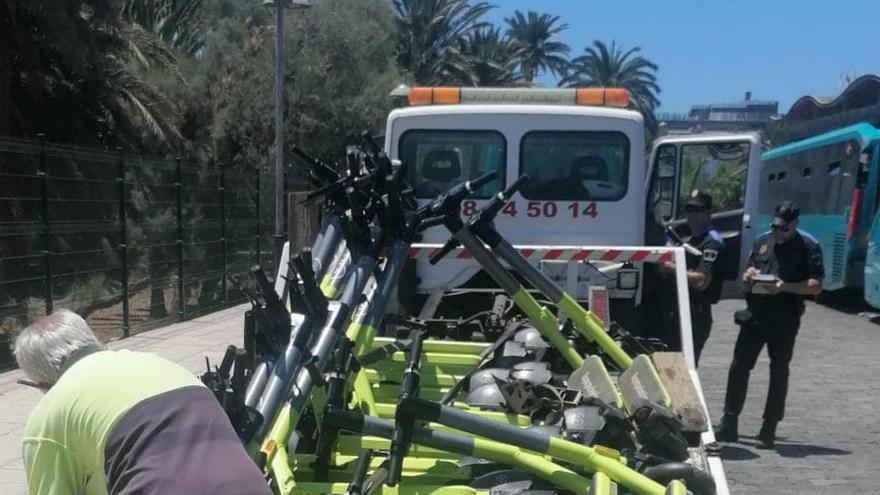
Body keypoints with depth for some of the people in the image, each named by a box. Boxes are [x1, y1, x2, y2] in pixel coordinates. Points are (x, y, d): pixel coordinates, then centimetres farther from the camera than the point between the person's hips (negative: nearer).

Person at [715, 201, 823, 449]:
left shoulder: (808, 247, -4)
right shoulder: (763, 241, 12)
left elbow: (816, 286, -8)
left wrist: (785, 286, -21)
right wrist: (749, 275, -3)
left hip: (785, 319, -4)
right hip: (755, 314, 4)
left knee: (779, 372, 5)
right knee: (739, 366, 3)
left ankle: (768, 431, 12)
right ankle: (729, 424, 10)